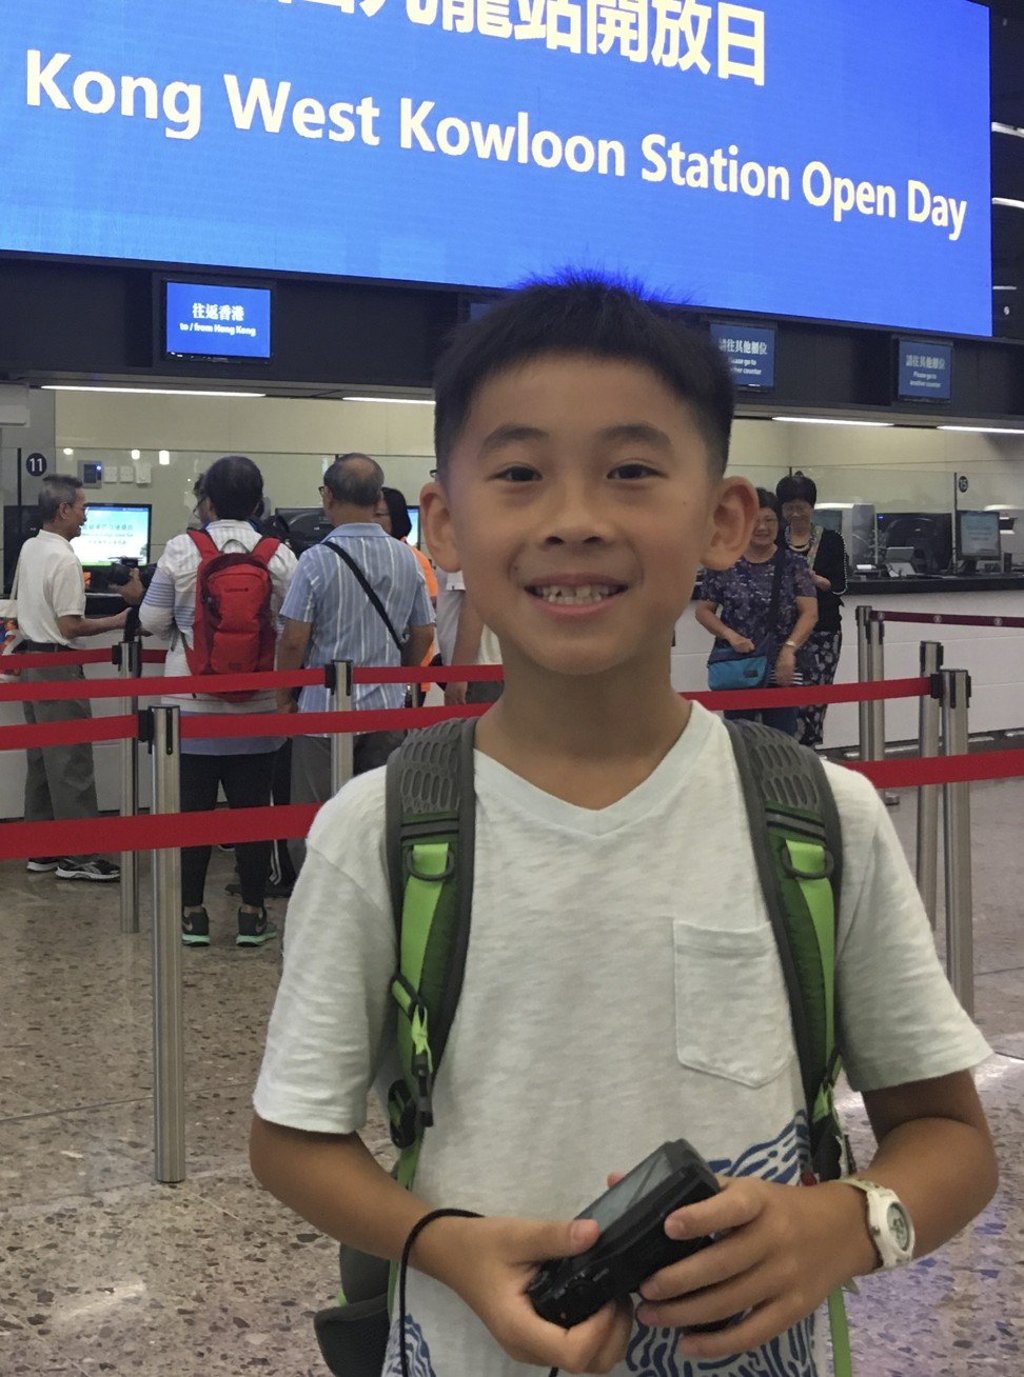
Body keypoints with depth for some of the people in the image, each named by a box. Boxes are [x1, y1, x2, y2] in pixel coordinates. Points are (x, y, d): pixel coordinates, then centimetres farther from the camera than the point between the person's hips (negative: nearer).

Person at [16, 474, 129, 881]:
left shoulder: (29, 549, 9)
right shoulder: (65, 560, -18)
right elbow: (69, 626, -20)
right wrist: (117, 622, -13)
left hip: (29, 660, 9)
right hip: (56, 667, -9)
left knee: (40, 760, 13)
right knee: (71, 762, -5)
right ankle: (77, 855, -2)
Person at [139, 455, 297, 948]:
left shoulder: (181, 550, -7)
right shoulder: (280, 557, -5)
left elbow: (152, 620, -1)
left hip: (192, 701, -1)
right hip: (257, 704, 1)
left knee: (193, 806, 7)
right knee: (252, 806, 8)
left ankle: (192, 914, 13)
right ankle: (252, 914, 13)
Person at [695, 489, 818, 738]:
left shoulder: (793, 565, 1)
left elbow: (809, 612, -4)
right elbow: (704, 610, 4)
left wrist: (789, 648, -20)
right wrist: (730, 635, -13)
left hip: (781, 670, 0)